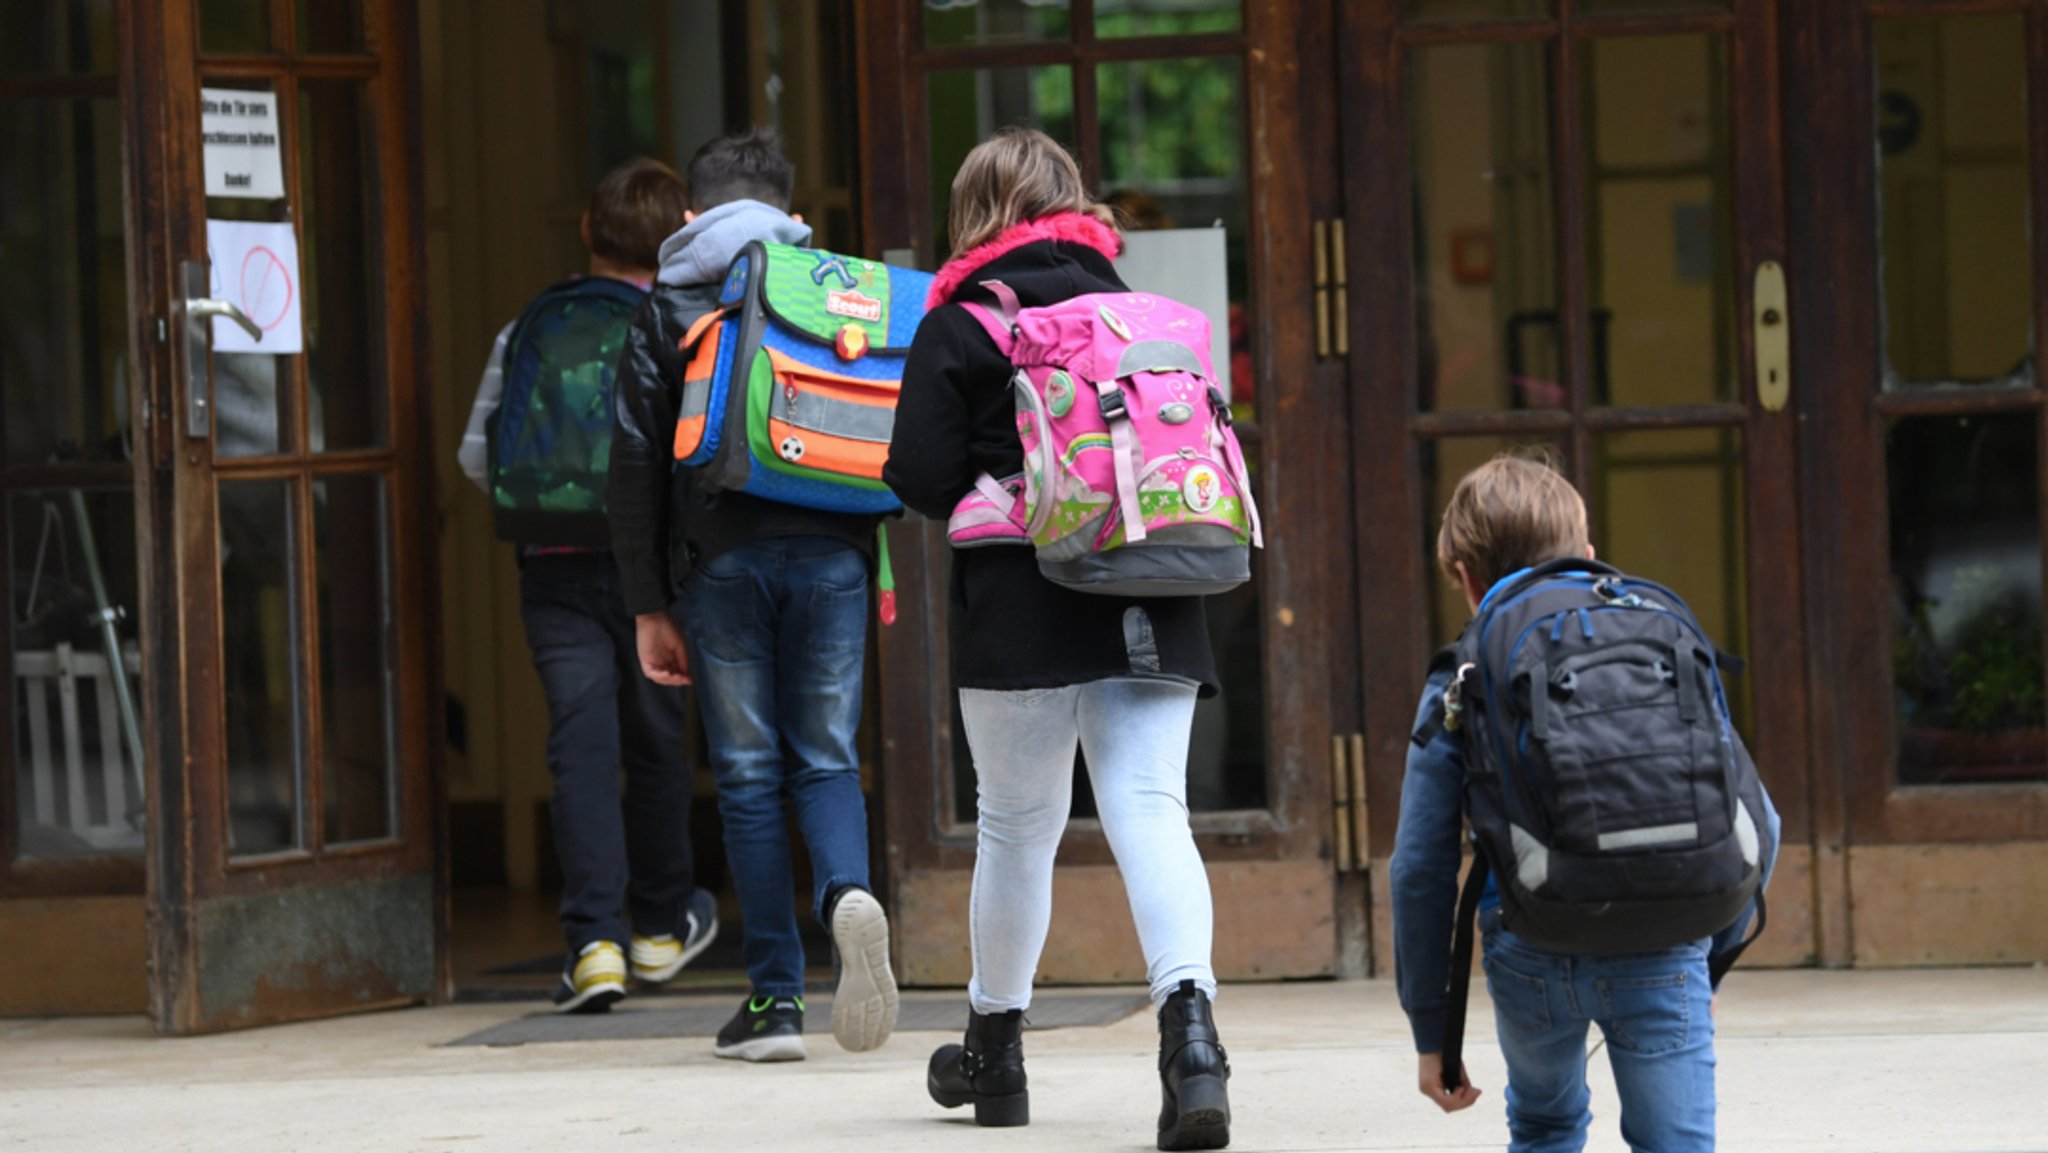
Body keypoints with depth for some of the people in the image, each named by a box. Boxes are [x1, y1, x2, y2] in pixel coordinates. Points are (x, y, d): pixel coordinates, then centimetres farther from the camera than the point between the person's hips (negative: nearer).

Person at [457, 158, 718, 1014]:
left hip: (555, 567, 1)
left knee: (581, 747, -2)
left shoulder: (530, 329, 3)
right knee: (655, 742, 14)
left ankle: (593, 938, -14)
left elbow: (479, 452, 4)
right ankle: (660, 925, 28)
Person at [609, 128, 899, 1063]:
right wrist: (879, 570, 9)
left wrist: (649, 607, 7)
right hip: (830, 554, 1)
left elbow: (636, 462, 3)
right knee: (825, 758, 9)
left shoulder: (668, 307, 8)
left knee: (749, 774, 5)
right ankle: (847, 891, -23)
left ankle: (775, 999, 3)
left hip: (722, 561, -1)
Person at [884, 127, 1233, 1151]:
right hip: (1149, 608, 2)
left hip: (1023, 611, -2)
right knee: (1150, 809, -6)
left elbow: (920, 479, -6)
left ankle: (994, 1044, 26)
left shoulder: (956, 329, -2)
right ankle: (1188, 1019, -27)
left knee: (1016, 825, 10)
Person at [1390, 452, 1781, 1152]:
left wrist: (1430, 1029, 11)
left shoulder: (1459, 687, 8)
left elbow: (1421, 867, 4)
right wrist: (1714, 959, 23)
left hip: (1530, 956, 0)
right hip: (1662, 951, 0)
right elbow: (1754, 823, 11)